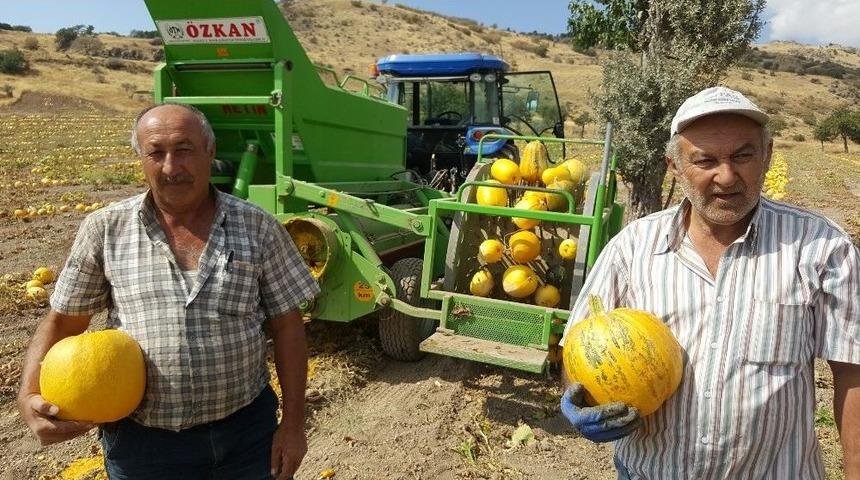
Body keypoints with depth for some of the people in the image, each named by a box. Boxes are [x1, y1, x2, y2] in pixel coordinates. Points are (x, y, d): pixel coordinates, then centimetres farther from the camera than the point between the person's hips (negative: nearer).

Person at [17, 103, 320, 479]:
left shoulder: (257, 227, -6)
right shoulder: (104, 229, -3)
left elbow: (286, 327, -3)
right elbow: (61, 323, 6)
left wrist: (293, 423, -5)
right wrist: (29, 396, -10)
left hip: (247, 431, 0)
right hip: (141, 441, 1)